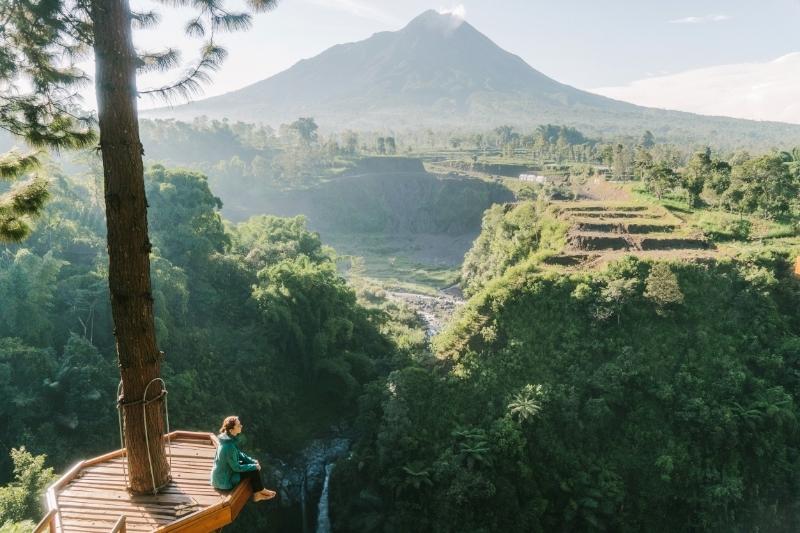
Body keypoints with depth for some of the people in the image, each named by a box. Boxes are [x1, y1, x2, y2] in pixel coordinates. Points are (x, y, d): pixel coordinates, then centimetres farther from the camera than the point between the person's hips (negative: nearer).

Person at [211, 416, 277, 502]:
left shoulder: (229, 439, -5)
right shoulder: (229, 446, -33)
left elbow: (238, 454, 11)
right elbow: (236, 468, -23)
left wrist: (253, 461, 1)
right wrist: (254, 466, -10)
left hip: (227, 470, 9)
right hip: (224, 480, -9)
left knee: (255, 466, 6)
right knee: (254, 470, -7)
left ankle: (257, 494, 14)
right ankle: (261, 490, 19)